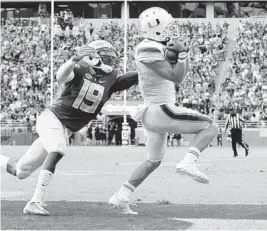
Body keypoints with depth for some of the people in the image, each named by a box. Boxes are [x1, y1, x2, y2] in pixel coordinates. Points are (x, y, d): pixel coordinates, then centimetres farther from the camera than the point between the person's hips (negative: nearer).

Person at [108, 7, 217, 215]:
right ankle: (188, 163, -20)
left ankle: (121, 198, 24)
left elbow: (180, 75, 15)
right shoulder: (150, 52, -18)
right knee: (209, 127, -5)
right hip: (162, 113, -10)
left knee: (153, 161, 25)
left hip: (152, 114, 10)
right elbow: (176, 78, -21)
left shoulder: (156, 48, 10)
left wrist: (181, 54, -1)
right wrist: (182, 53, -12)